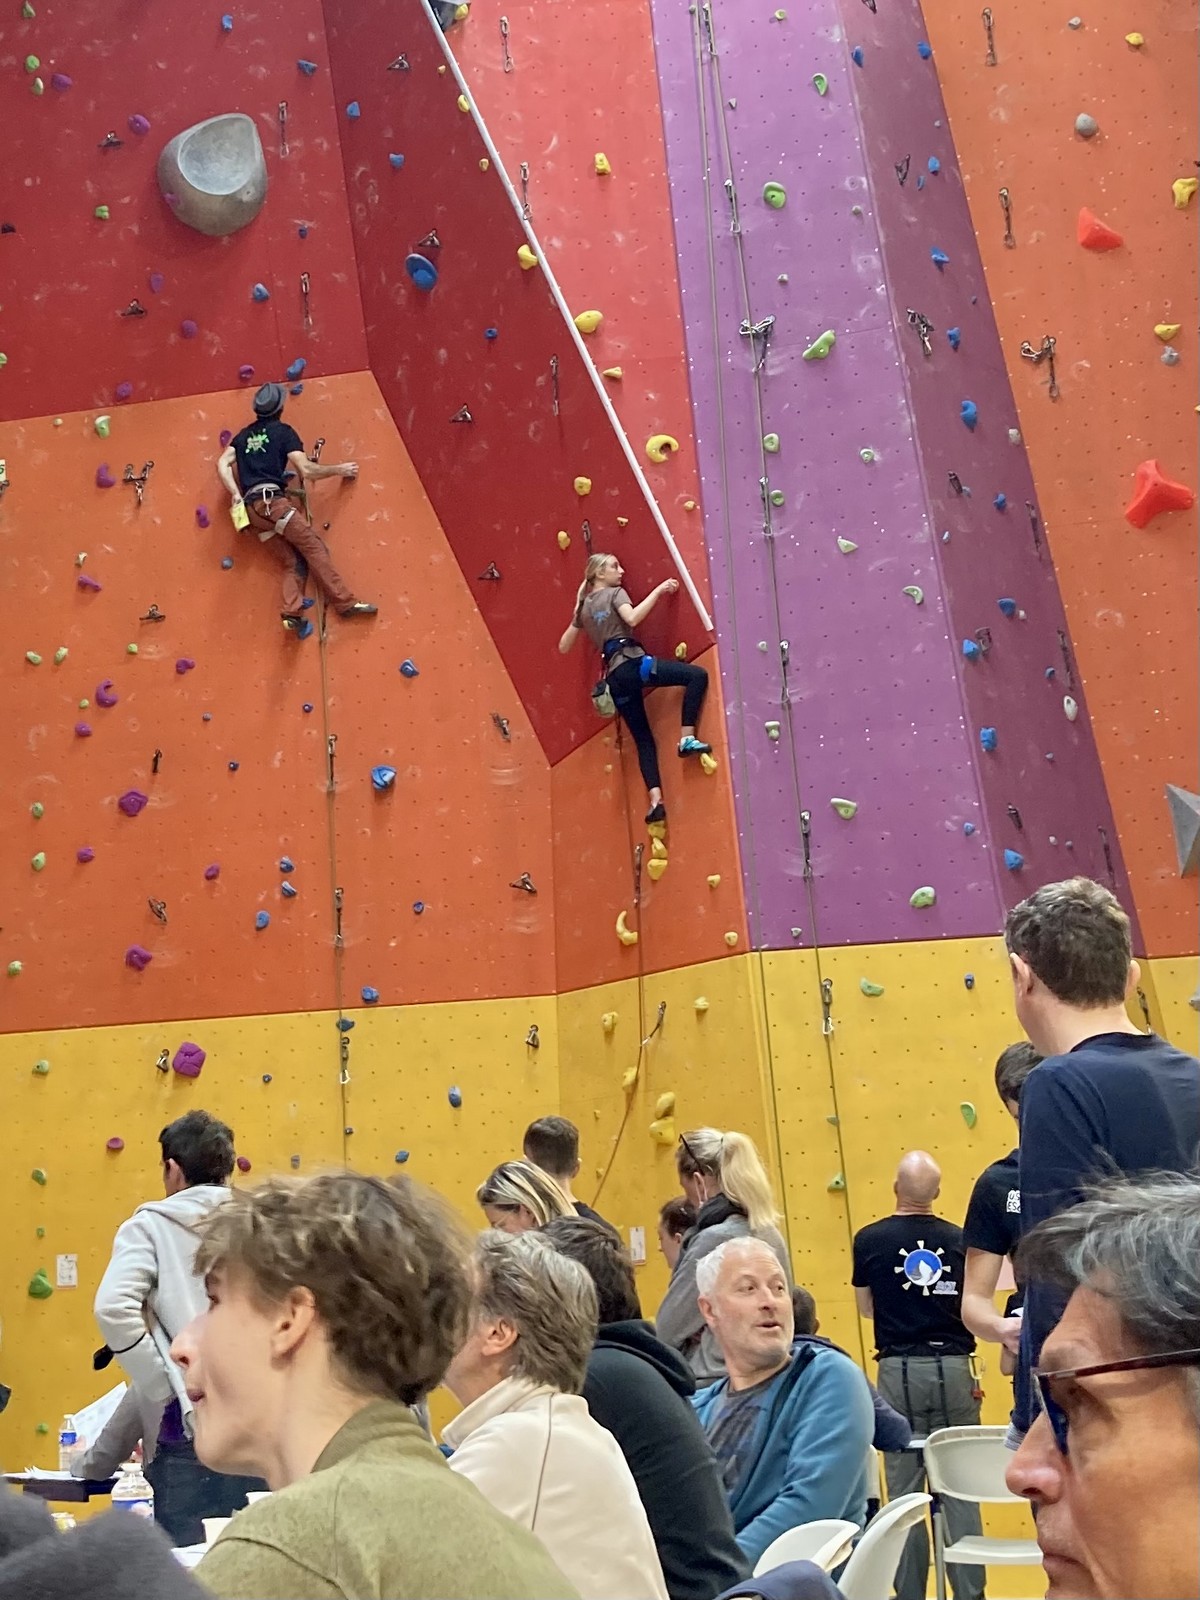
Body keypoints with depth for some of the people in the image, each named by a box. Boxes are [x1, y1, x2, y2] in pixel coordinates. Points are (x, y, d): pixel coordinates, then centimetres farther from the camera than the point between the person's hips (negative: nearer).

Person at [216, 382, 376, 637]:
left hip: (252, 507, 7)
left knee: (292, 561, 6)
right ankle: (346, 603, -15)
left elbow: (222, 464, 13)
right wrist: (338, 469, 7)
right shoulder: (283, 431, 4)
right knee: (315, 547, -8)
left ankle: (292, 613, -13)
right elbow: (306, 470, -4)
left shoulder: (244, 435, 23)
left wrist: (237, 495, 10)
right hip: (272, 500, -7)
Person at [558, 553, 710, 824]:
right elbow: (633, 618, -18)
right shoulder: (615, 593, 4)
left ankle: (655, 800, -3)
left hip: (615, 676, 7)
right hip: (632, 663, -7)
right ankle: (686, 739, -19)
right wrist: (659, 590, -13)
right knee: (697, 675, -9)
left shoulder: (584, 606, 23)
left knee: (643, 739, 9)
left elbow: (564, 646, 28)